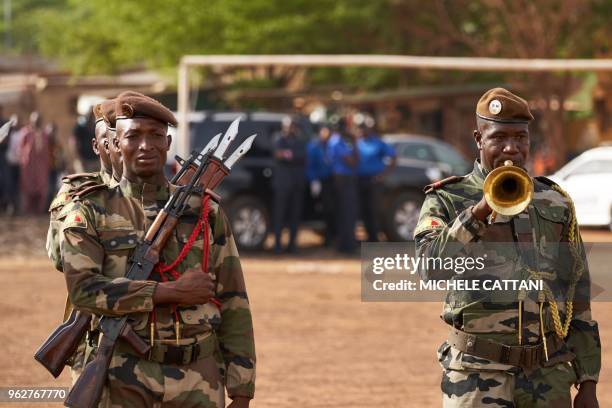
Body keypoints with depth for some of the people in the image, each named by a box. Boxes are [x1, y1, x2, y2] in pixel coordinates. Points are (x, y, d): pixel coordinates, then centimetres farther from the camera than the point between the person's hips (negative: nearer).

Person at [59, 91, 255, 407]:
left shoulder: (205, 212, 9)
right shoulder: (90, 213, 2)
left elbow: (233, 307, 8)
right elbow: (83, 289, -14)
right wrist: (172, 291, -17)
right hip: (125, 383, -2)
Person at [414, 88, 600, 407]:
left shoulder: (555, 202, 11)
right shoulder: (446, 201, 1)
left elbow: (578, 295, 13)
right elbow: (430, 268, -19)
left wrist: (588, 382, 9)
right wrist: (479, 211, -27)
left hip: (550, 375, 4)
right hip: (477, 377, -3)